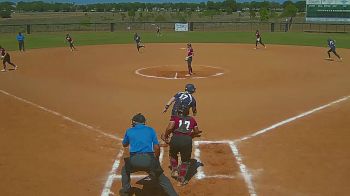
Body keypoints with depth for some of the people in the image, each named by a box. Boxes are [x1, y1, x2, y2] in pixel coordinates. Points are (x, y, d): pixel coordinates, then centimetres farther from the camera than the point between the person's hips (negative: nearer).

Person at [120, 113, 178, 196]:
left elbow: (124, 145, 29)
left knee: (125, 170, 32)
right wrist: (156, 160, 19)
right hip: (149, 160, 0)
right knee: (162, 179, 12)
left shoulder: (129, 131, 13)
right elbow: (156, 147, 5)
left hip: (134, 160, 0)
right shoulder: (150, 130, 12)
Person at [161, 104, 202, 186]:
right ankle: (181, 180, 17)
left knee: (173, 154, 33)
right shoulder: (192, 119, 22)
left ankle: (175, 171, 27)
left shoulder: (175, 118, 14)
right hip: (187, 140, 1)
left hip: (175, 139, 0)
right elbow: (197, 132, 25)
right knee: (185, 160, 21)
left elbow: (170, 128, -5)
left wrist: (165, 136, 10)